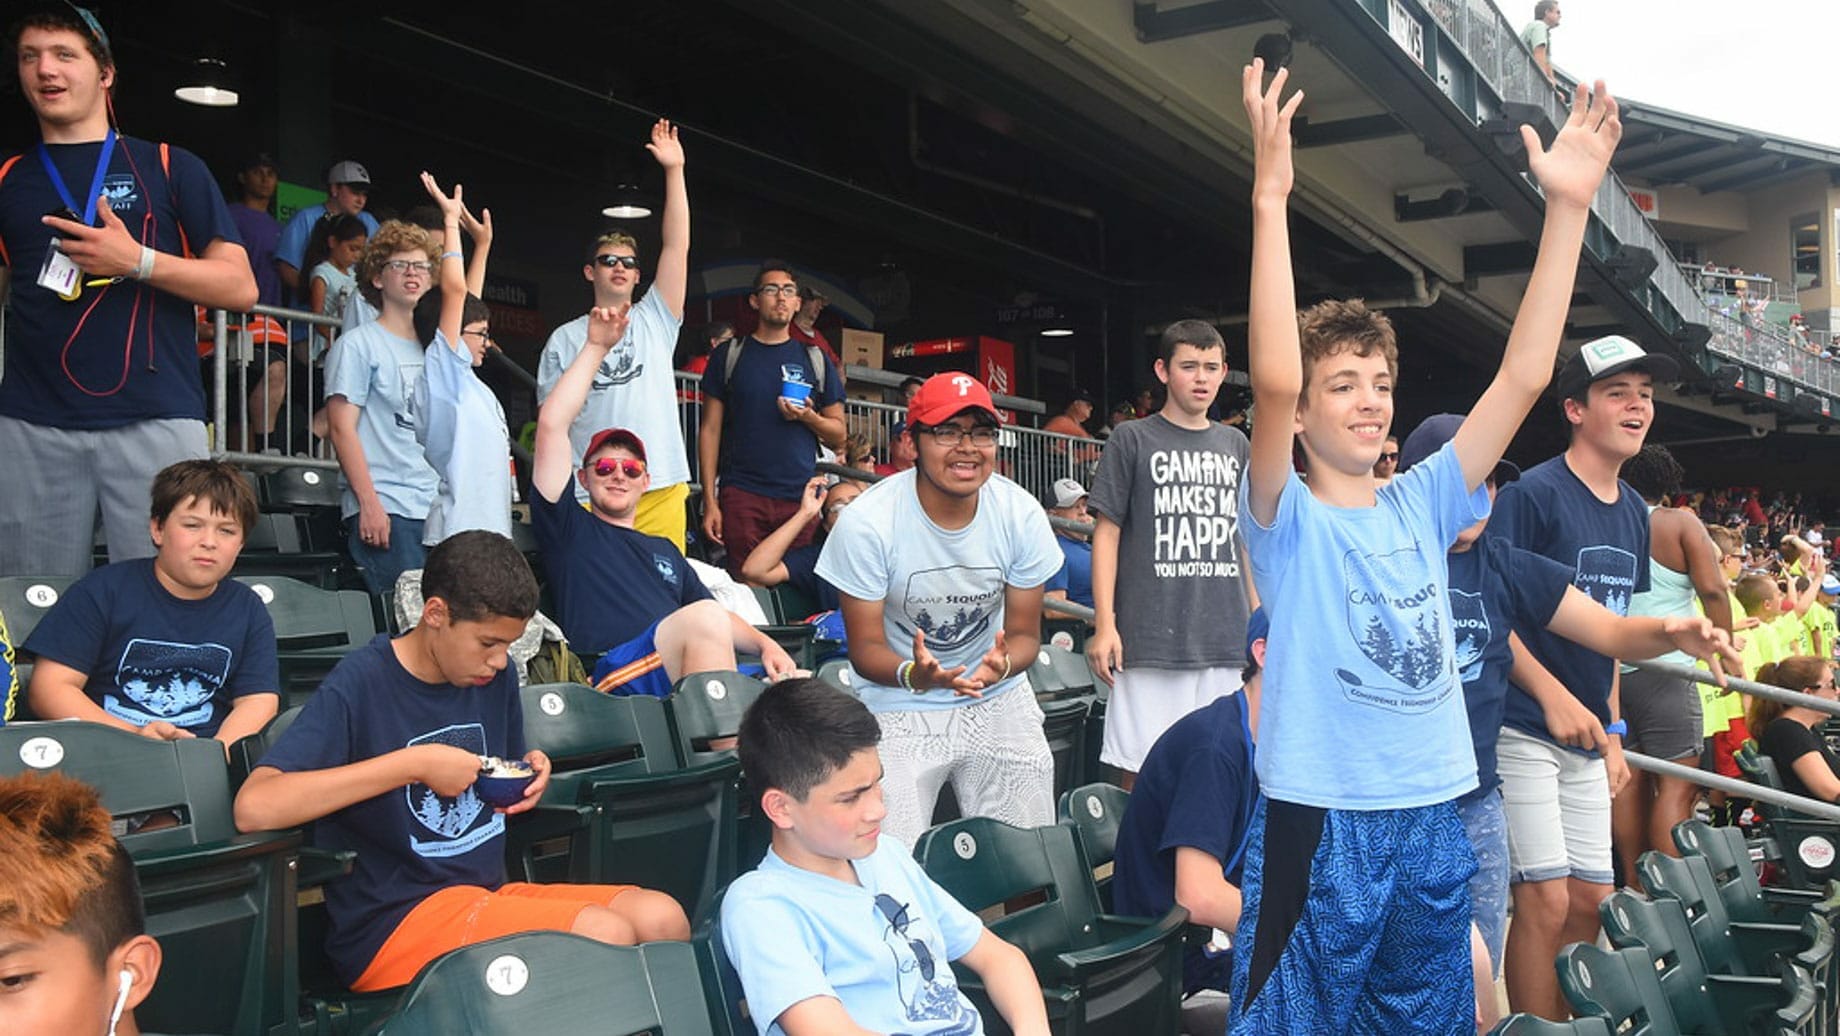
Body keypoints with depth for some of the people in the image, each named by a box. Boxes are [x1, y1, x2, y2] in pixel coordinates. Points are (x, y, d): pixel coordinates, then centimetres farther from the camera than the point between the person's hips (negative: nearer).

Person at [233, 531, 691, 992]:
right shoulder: (360, 685, -13)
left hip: (490, 891, 7)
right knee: (604, 935, -26)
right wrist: (413, 764, -25)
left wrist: (530, 779, -2)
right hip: (391, 923, -7)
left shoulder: (495, 674, 8)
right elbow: (254, 808, -25)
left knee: (663, 917, -15)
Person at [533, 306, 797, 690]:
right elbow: (552, 425, 9)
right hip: (615, 674, -5)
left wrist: (764, 643, 8)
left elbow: (719, 619, 30)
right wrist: (596, 347, 12)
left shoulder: (665, 550, 36)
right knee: (704, 617, -35)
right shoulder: (569, 528, 19)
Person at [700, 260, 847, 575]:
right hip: (742, 495, -1)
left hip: (800, 498, 2)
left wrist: (808, 417, -7)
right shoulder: (729, 356, 9)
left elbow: (838, 437, 14)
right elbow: (710, 430, 6)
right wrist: (709, 501, -2)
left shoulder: (816, 359, 13)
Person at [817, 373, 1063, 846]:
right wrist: (914, 674, -35)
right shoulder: (867, 522, -19)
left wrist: (1002, 663, -27)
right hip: (899, 711, -3)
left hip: (999, 701, 3)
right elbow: (865, 648, -13)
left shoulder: (1021, 514, -10)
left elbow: (1025, 634, -3)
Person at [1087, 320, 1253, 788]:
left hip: (1224, 641, 4)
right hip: (1149, 639, -4)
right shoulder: (1133, 439, 2)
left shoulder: (1234, 444, 15)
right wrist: (1104, 625, -8)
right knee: (1142, 769, -3)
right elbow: (1106, 533, -1)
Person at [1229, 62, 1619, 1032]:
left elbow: (1524, 374, 0)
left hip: (1431, 820, 6)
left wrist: (1568, 204, -5)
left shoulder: (1419, 506, 6)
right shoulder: (1285, 519, -8)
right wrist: (1269, 197, -30)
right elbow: (1273, 380, -26)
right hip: (1319, 822, -5)